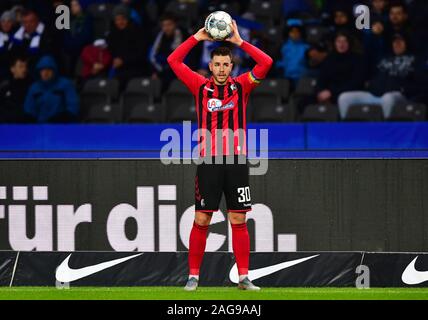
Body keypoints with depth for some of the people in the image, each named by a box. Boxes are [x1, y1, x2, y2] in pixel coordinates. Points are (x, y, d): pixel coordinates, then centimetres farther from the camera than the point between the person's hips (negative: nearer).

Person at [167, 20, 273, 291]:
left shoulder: (241, 86, 7)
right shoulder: (201, 86, 7)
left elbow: (266, 63, -3)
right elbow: (174, 61, 5)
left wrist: (239, 41, -6)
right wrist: (197, 37, 0)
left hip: (236, 161, 0)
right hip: (208, 161, 0)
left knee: (239, 221, 1)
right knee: (201, 220, 0)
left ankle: (244, 278, 4)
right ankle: (193, 276, 6)